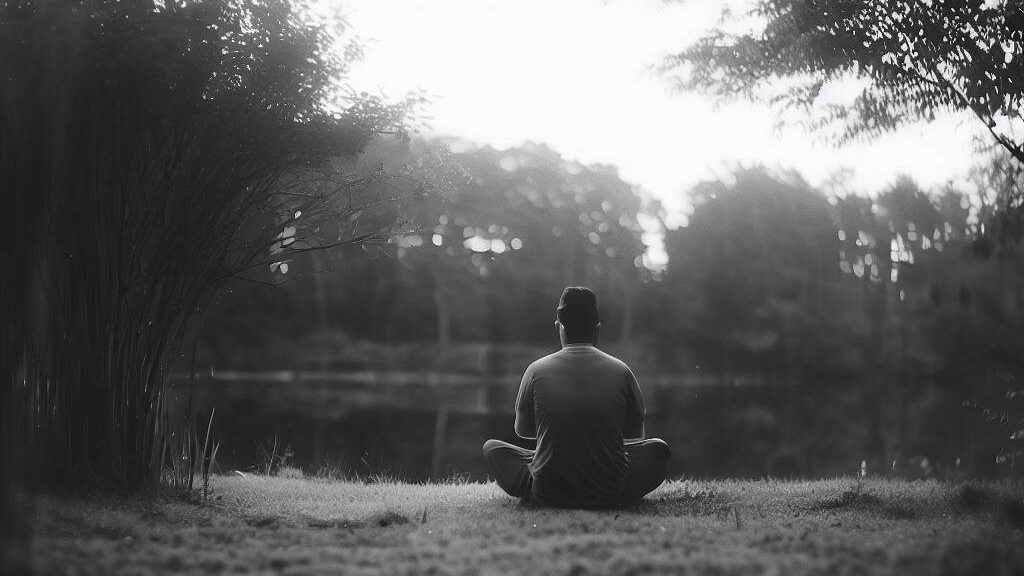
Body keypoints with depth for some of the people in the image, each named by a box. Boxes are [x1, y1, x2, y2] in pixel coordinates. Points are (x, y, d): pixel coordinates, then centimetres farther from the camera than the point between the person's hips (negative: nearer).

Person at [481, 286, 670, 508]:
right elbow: (635, 433, 11)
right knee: (658, 448, 26)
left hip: (547, 494, 0)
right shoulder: (621, 372, -5)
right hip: (612, 495, 0)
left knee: (491, 447, 23)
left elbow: (522, 429, 12)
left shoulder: (537, 371, -6)